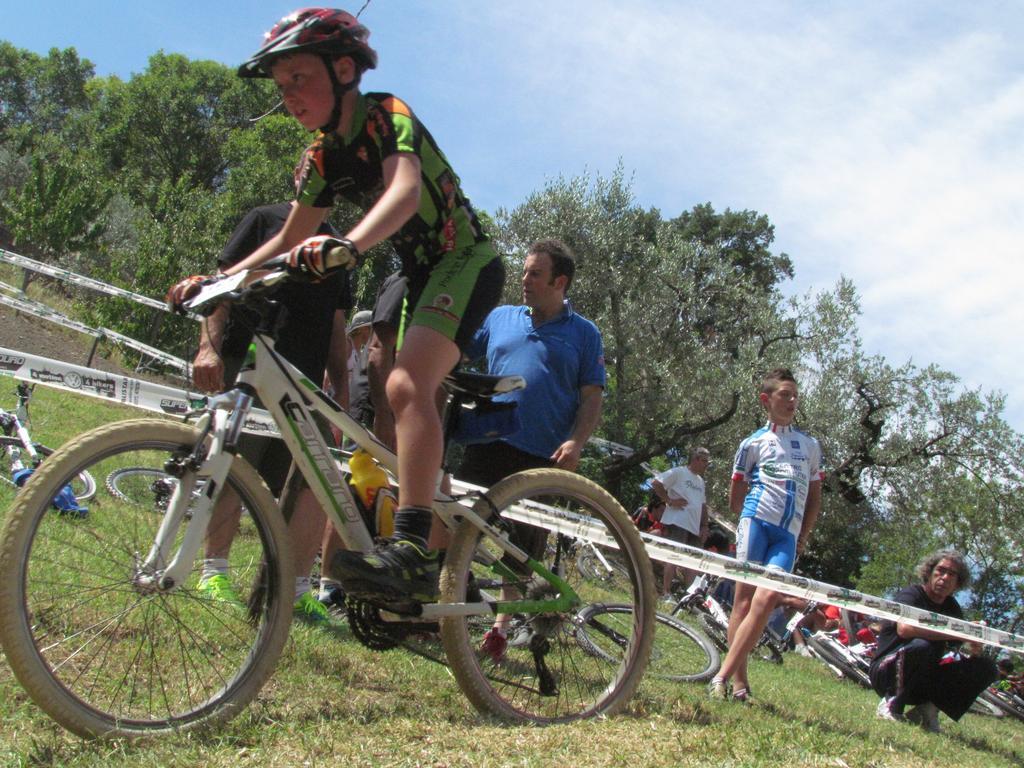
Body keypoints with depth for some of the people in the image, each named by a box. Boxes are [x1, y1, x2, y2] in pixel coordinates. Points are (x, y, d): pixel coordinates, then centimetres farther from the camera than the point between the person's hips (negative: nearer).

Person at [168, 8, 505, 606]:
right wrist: (215, 281, -1)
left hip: (468, 264, -9)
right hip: (417, 276, 9)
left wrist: (347, 246, -56)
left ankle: (412, 552, -39)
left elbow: (405, 190, -37)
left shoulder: (387, 116, -17)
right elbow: (290, 240, 11)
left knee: (406, 384, -32)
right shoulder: (323, 158, 5)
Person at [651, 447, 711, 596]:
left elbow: (703, 505, 26)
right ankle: (666, 592, -9)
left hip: (694, 526, 8)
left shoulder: (700, 481, 23)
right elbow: (656, 483, -10)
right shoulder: (678, 472, -3)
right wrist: (670, 501, -12)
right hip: (677, 522, -8)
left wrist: (704, 526, 16)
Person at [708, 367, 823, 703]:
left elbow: (814, 497, 23)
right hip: (757, 522, -2)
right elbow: (735, 500, 13)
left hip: (789, 535, 2)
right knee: (745, 598, -8)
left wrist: (804, 535, 14)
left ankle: (723, 676, -17)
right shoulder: (754, 443, 11)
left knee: (766, 599, -15)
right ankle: (739, 683, -7)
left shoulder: (810, 445, 22)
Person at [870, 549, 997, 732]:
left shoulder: (952, 608, 10)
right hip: (888, 674, -7)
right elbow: (904, 628, -34)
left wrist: (974, 649, -21)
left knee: (986, 667, -5)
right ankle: (892, 705, -16)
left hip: (924, 681, 7)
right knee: (922, 645, -36)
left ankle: (927, 709, -5)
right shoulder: (911, 594, -12)